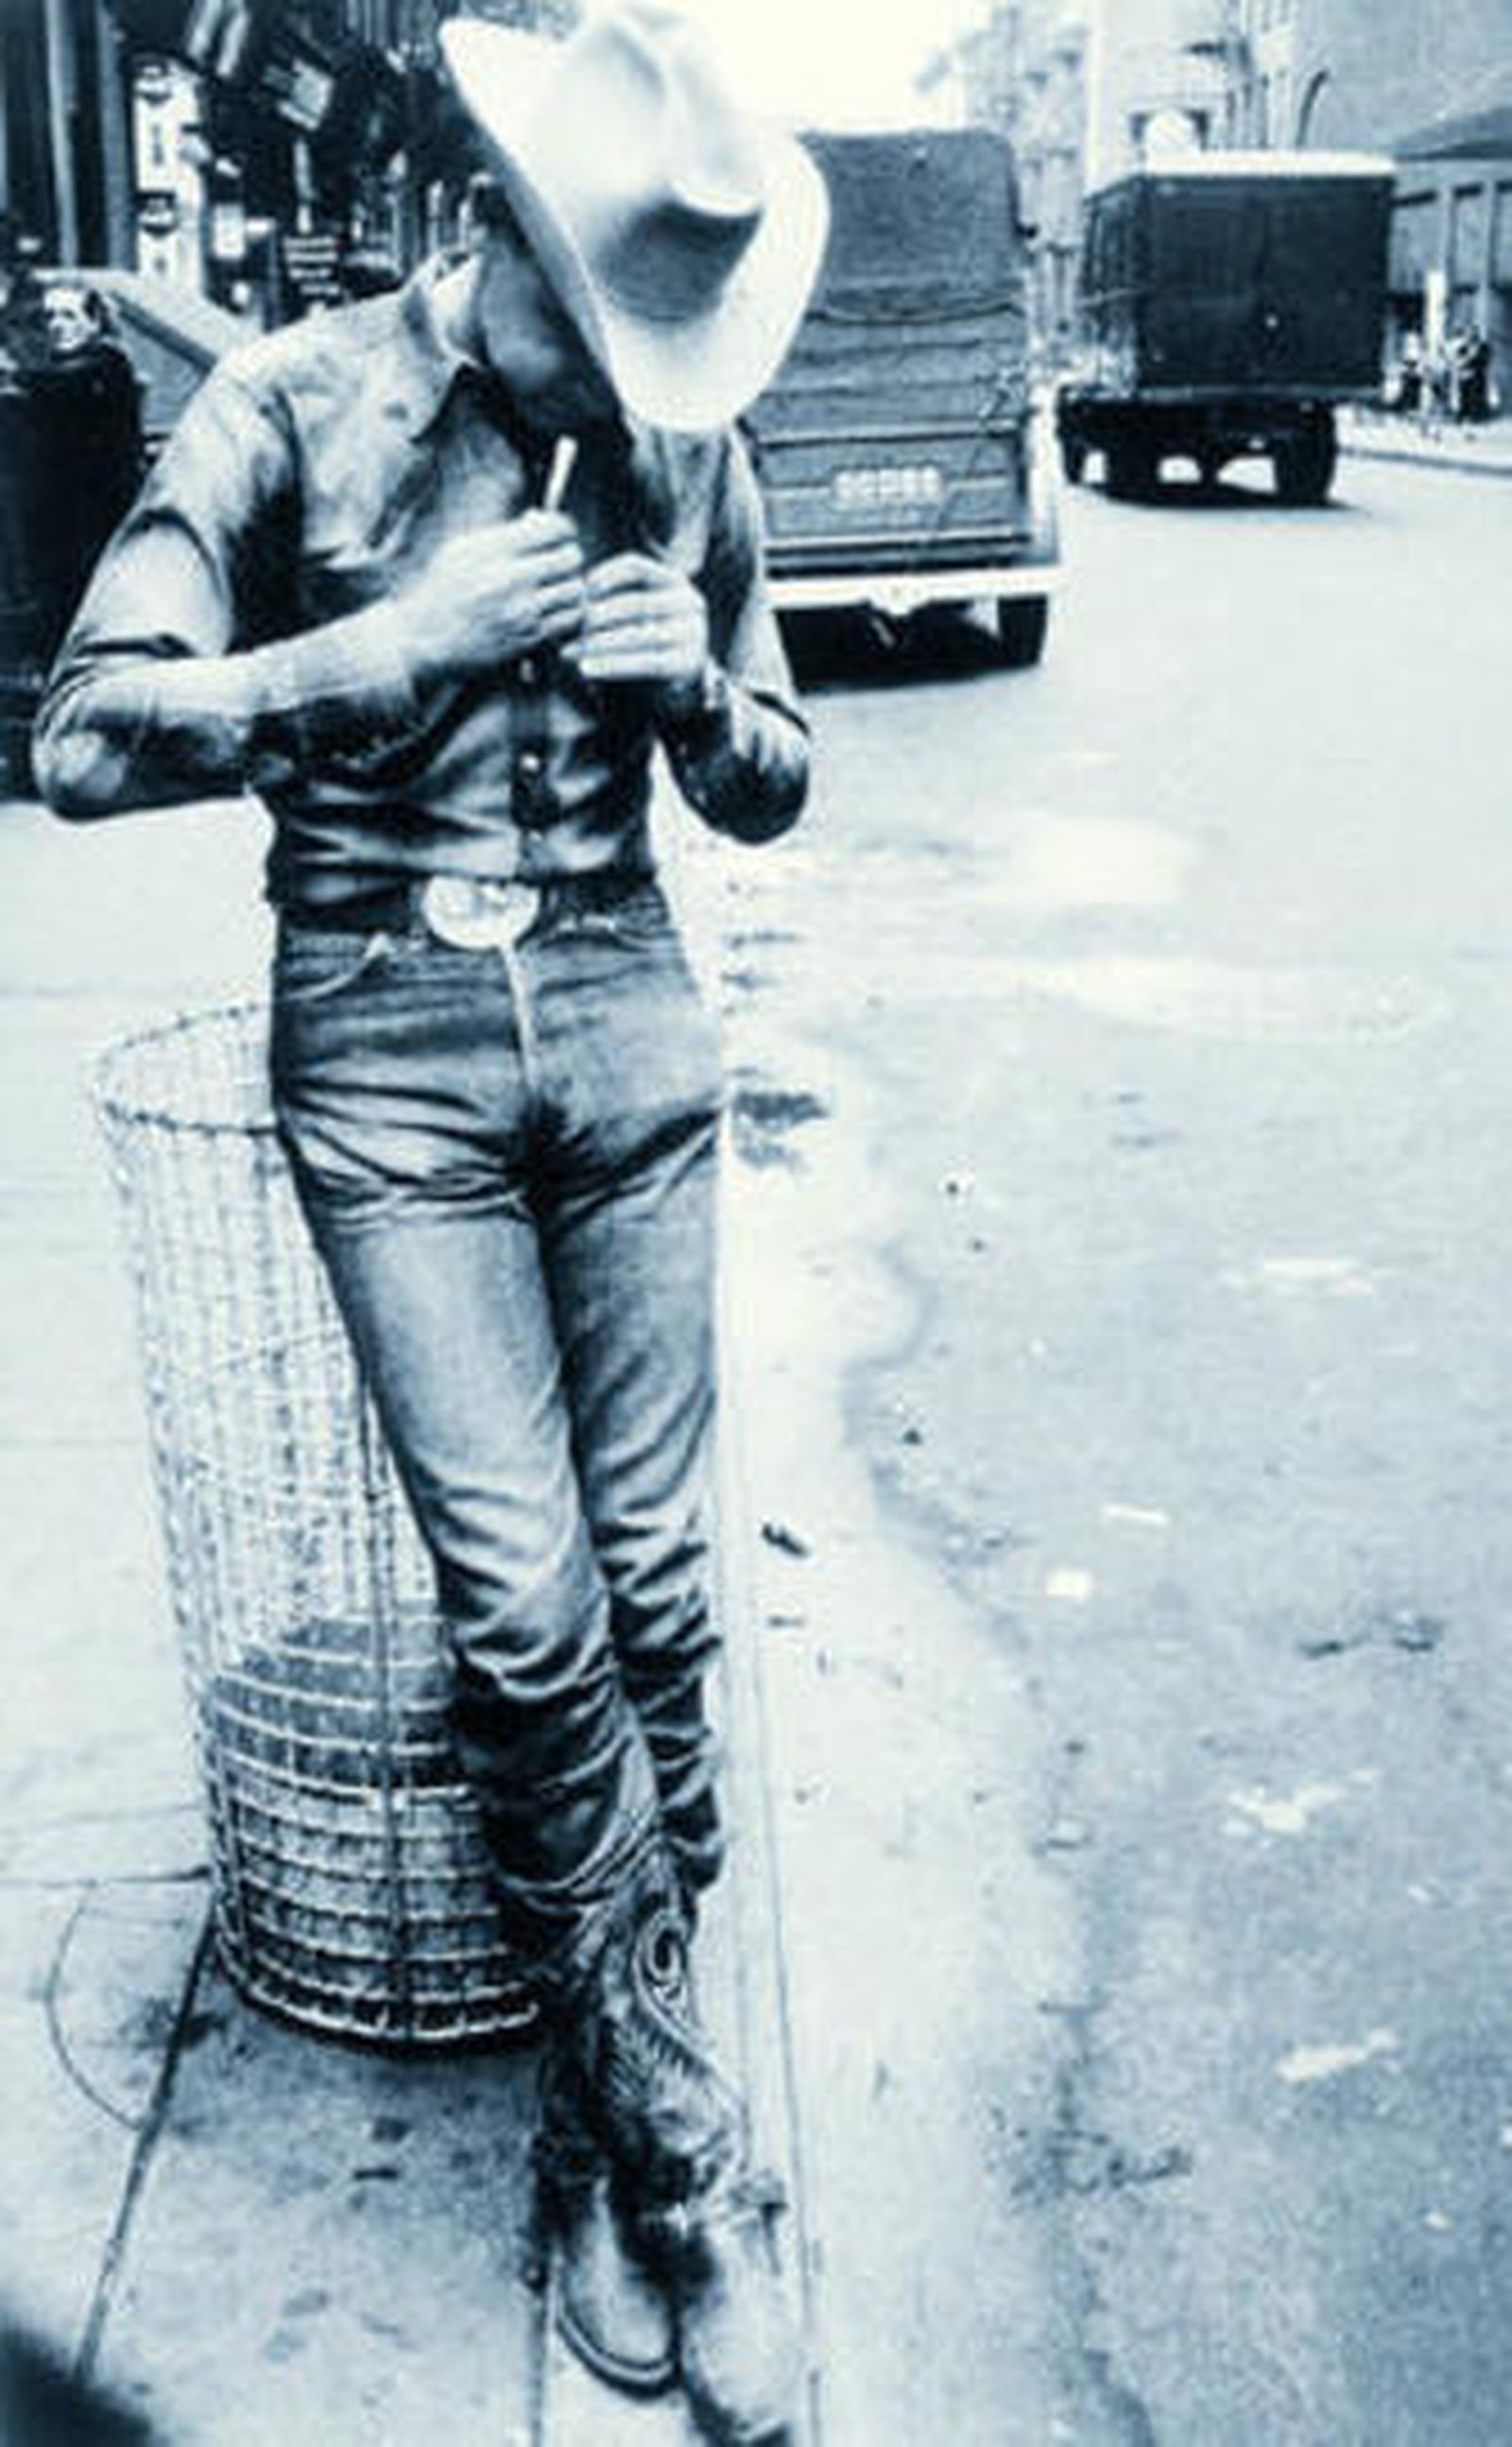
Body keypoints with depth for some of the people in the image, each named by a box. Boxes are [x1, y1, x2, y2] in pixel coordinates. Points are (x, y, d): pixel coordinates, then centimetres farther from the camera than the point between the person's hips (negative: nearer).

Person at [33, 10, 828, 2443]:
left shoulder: (688, 441, 7)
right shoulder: (298, 404, -3)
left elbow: (773, 795, 15)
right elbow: (86, 739, -10)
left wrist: (701, 684, -7)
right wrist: (401, 642, -16)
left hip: (624, 1015, 3)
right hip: (390, 1046, -3)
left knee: (653, 1580, 3)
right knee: (526, 1609, -7)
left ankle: (613, 2130, 22)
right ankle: (685, 2153, 10)